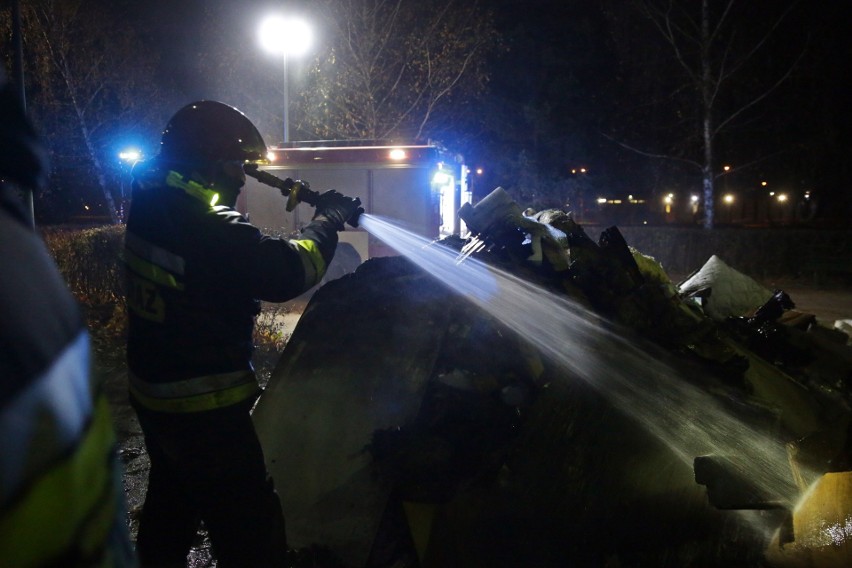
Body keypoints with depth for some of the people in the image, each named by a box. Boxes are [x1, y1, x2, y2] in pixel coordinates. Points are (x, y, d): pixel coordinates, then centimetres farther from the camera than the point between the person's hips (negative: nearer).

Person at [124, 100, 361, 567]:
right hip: (205, 409, -10)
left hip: (152, 393, 10)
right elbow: (288, 271, -25)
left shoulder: (151, 202, 0)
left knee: (170, 507, 28)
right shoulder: (205, 225, -27)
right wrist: (329, 219, -9)